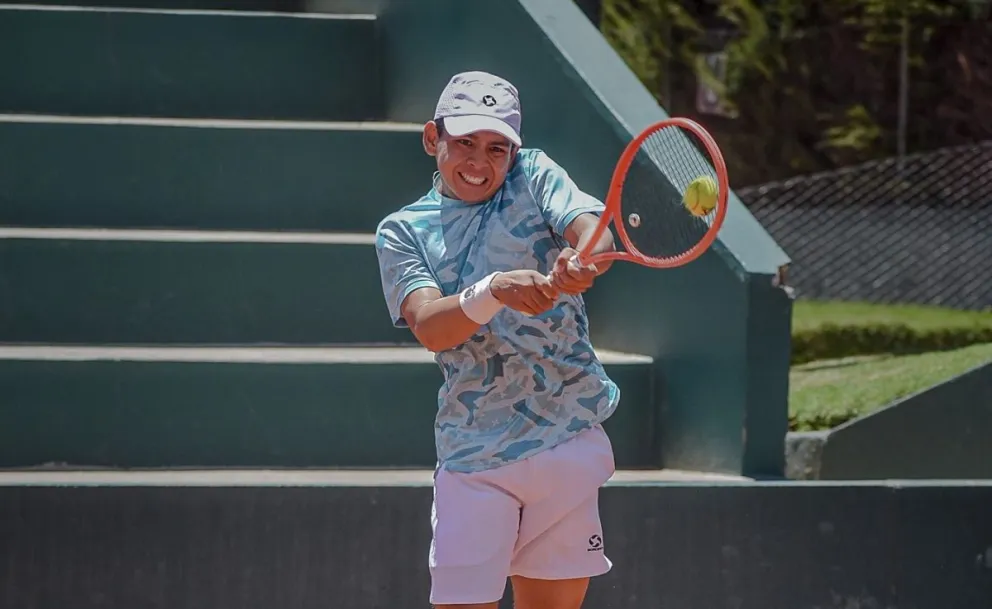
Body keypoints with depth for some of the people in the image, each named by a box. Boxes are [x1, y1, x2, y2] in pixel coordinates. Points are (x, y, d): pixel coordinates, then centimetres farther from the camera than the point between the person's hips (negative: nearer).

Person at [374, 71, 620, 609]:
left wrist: (581, 258, -38)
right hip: (472, 458, 0)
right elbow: (429, 327, -13)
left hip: (568, 441, 1)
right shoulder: (402, 232, 4)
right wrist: (493, 292, -32)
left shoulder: (534, 177, 6)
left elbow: (592, 229, -14)